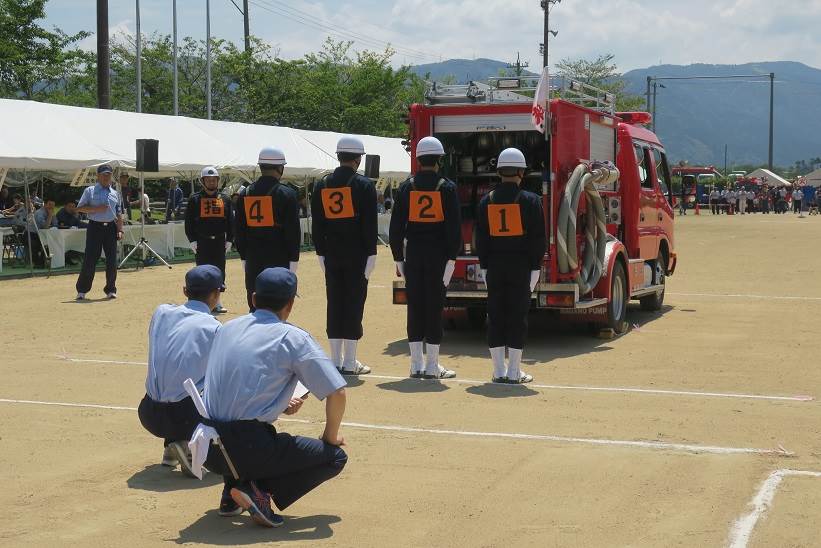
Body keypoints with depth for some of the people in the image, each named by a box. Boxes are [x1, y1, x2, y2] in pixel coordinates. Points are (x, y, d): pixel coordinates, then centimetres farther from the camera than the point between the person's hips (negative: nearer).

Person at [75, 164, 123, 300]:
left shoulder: (115, 194, 16)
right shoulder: (90, 191, 4)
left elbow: (118, 214, 15)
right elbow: (79, 208, -2)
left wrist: (120, 230, 4)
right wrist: (96, 208, -14)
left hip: (111, 228, 4)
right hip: (95, 227, -4)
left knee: (112, 261, 2)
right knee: (90, 260, -5)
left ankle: (111, 289, 13)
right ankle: (82, 290, 3)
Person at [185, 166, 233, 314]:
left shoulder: (225, 199, 10)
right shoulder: (195, 199, 2)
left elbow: (230, 221, 11)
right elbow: (189, 221, 0)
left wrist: (229, 240, 4)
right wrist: (192, 240, -7)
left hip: (219, 241, 3)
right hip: (202, 242, -3)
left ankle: (216, 302, 13)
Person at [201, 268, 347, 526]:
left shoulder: (226, 329, 15)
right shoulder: (293, 338, -3)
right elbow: (336, 392, -7)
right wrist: (330, 435, 10)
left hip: (207, 450, 7)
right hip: (247, 449, -7)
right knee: (335, 456, 8)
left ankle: (232, 493, 18)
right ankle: (259, 489, -8)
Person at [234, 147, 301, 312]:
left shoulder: (244, 195, 6)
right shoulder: (286, 194, -7)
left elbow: (239, 232, 10)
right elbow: (293, 231, -8)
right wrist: (293, 264, -3)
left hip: (253, 263, 4)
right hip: (280, 262, -4)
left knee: (255, 311, 10)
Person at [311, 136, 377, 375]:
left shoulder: (321, 186, 6)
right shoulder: (364, 186, -8)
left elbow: (316, 225, 8)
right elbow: (370, 225, -9)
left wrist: (322, 253, 13)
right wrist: (370, 255, -4)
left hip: (332, 257, 4)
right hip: (357, 257, -4)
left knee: (334, 305, 8)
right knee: (354, 305, -1)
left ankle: (336, 361, 11)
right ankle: (350, 363, 0)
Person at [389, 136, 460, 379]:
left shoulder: (406, 187, 3)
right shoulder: (447, 188, -5)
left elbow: (396, 226, 3)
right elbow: (454, 227, -9)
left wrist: (398, 258, 9)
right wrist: (451, 258, -5)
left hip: (413, 257, 3)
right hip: (438, 256, -2)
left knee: (415, 308, 6)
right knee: (434, 308, 1)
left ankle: (416, 365, 10)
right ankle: (432, 366, 3)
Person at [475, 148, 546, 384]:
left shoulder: (487, 201, 4)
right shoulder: (530, 201, -5)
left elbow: (481, 238, 7)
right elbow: (538, 238, -5)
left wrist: (484, 267, 12)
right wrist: (535, 267, 1)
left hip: (494, 268, 3)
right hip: (521, 268, -3)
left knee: (495, 318, 7)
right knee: (517, 317, 0)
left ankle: (499, 371, 10)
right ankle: (514, 372, 1)